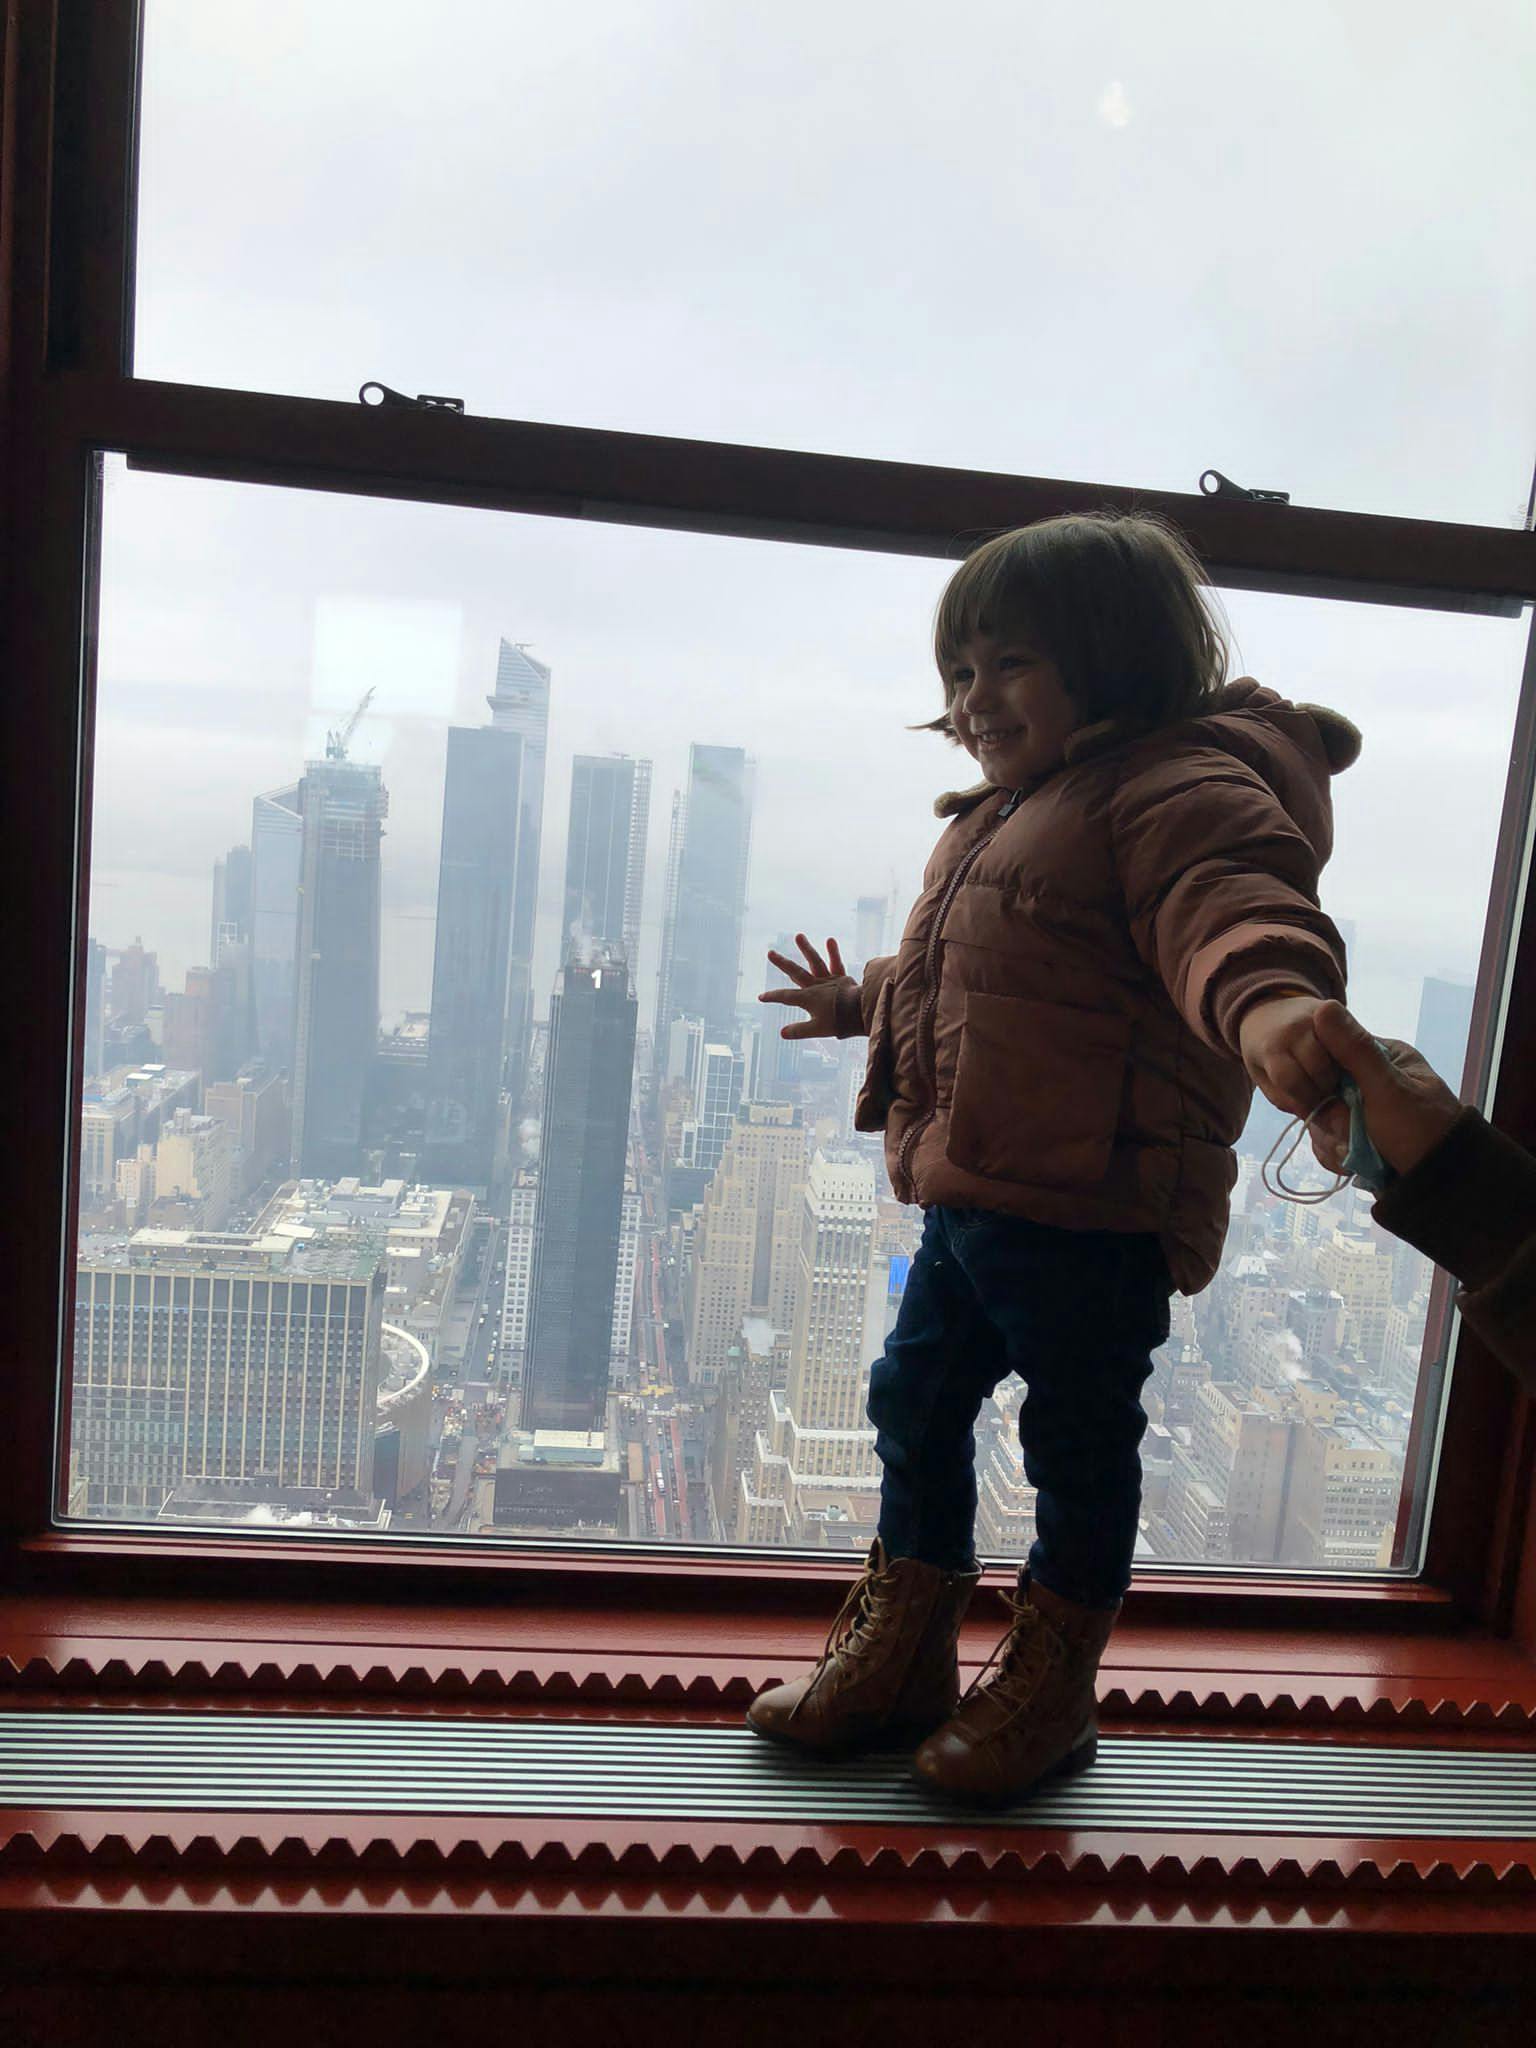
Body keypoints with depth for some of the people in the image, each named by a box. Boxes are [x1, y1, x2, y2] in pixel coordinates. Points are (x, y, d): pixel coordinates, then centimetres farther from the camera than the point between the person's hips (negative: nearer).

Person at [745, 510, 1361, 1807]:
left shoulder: (1180, 787, -14)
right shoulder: (1010, 811, 18)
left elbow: (1233, 909, -34)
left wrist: (1273, 1002, -55)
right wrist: (867, 1003, 45)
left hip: (1089, 1221, -10)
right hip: (966, 1201, 10)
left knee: (1080, 1445, 8)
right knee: (917, 1406, 18)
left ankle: (1050, 1693, 31)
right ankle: (903, 1654, 38)